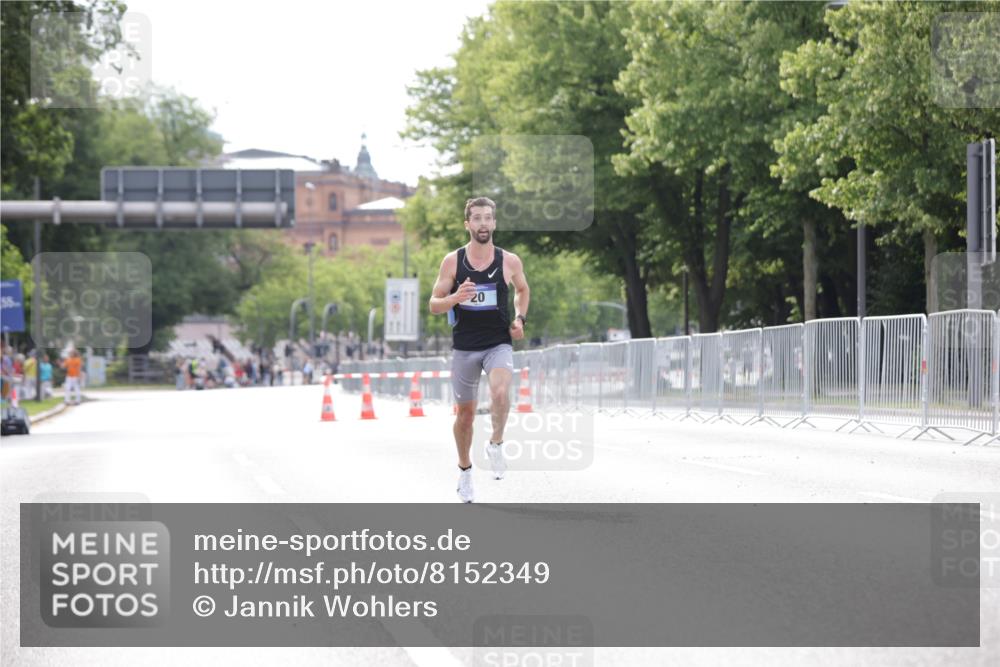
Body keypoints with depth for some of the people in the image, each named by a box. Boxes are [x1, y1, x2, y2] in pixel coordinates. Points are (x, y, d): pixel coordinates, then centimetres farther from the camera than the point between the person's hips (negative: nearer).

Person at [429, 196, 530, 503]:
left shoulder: (510, 261, -2)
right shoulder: (452, 261, -4)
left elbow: (522, 289, 19)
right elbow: (434, 305, -1)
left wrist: (520, 318, 2)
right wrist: (455, 298, -22)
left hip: (499, 343, -1)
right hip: (465, 347, 1)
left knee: (500, 392, -29)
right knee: (465, 412, 10)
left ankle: (496, 444, -3)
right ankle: (465, 470, 32)